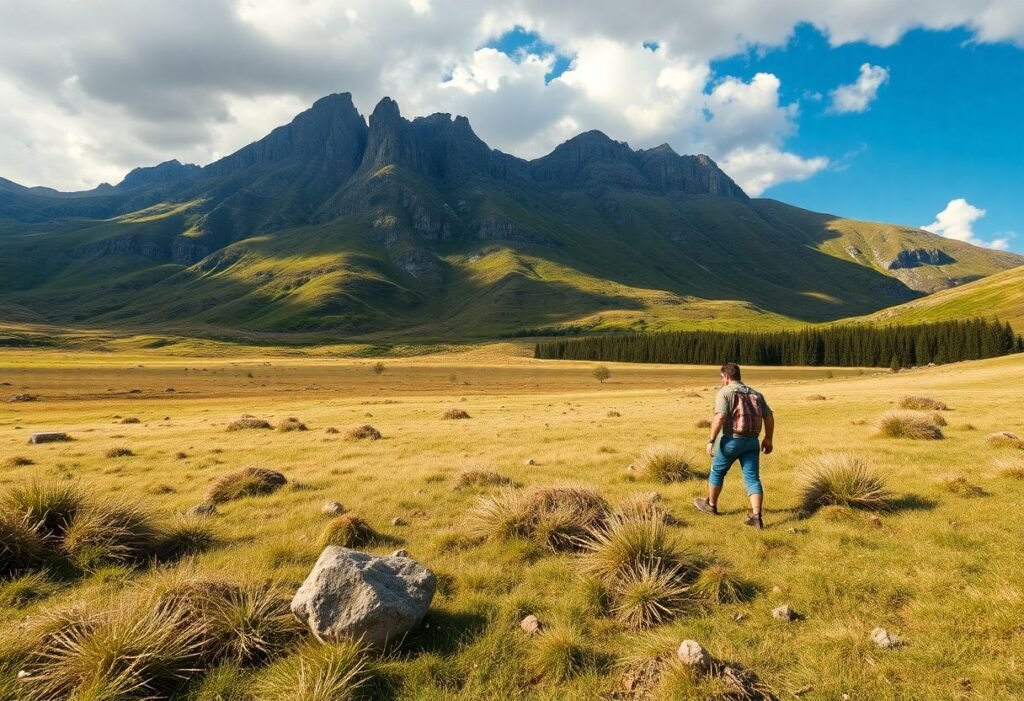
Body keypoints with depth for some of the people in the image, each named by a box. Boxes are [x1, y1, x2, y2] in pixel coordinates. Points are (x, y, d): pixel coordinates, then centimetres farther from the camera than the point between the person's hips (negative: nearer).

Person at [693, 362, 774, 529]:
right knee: (753, 479, 3)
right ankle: (756, 516, -9)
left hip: (731, 440, -5)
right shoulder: (755, 393, 14)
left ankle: (711, 505, 32)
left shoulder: (725, 392, -7)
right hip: (752, 441, 5)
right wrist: (768, 439, 21)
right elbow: (769, 417, 12)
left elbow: (720, 417, -20)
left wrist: (711, 440, -16)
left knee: (717, 472, 15)